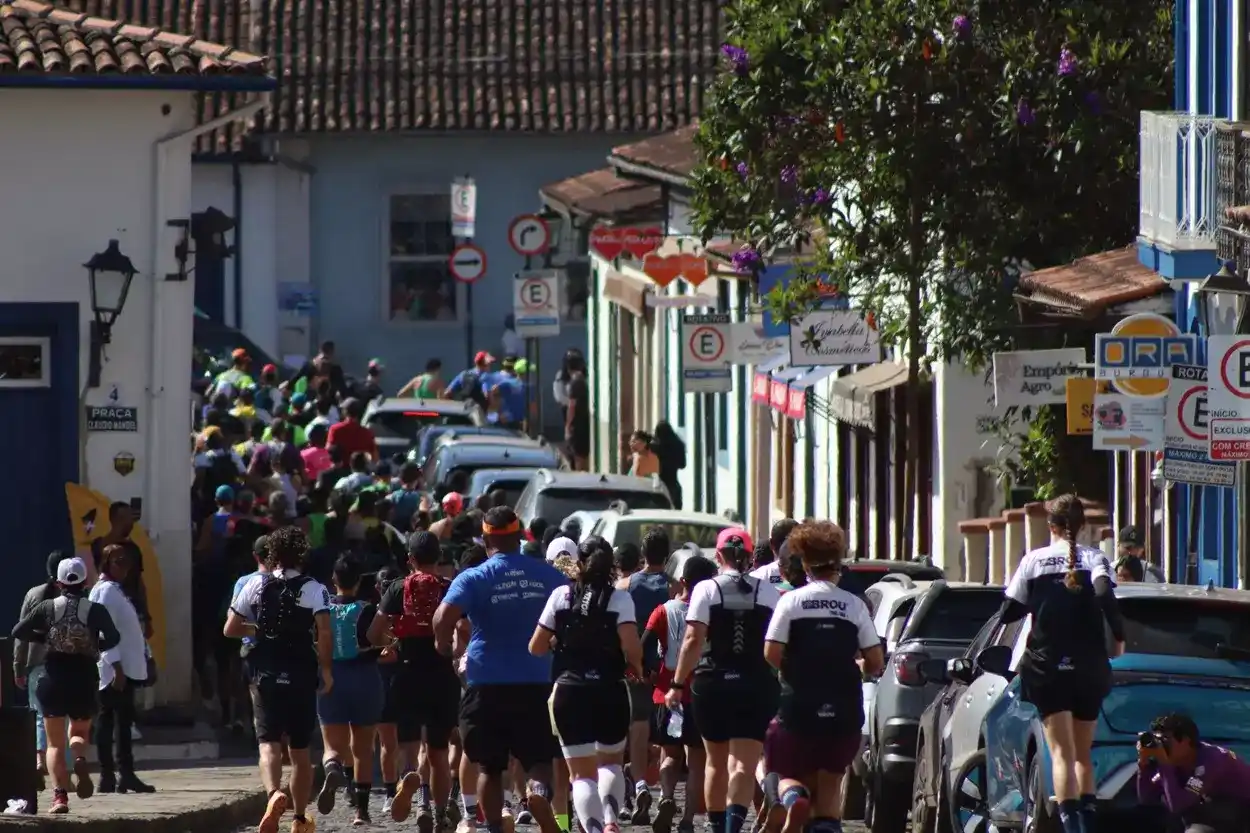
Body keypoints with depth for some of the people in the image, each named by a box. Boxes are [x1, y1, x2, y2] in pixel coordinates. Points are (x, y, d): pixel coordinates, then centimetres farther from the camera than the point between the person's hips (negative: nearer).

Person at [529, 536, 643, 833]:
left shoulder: (561, 595, 2)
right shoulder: (619, 598, -3)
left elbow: (536, 647, 3)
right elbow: (631, 646, -15)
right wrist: (635, 667, 6)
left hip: (569, 692, 0)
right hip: (610, 691, 0)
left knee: (582, 773, 4)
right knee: (611, 761, 22)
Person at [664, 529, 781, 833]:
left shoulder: (707, 590, -2)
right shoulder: (768, 592, 3)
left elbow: (693, 640, -10)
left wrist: (678, 684, -8)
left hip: (712, 683, 0)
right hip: (757, 687, 0)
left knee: (716, 763, 17)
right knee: (744, 764, -6)